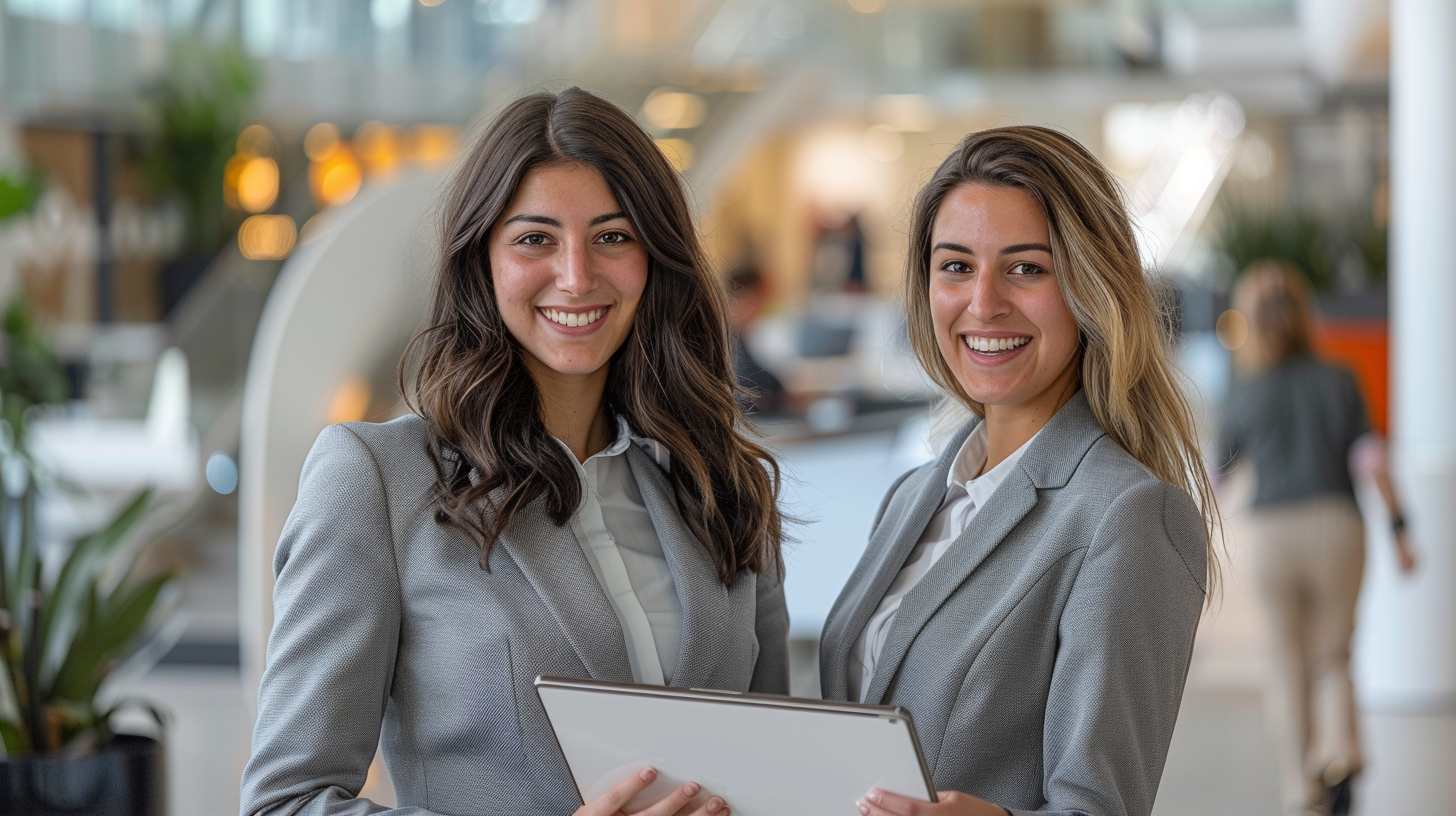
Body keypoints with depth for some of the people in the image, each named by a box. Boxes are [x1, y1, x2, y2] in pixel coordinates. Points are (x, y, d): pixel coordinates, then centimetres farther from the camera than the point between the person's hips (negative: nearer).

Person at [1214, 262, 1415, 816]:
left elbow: (1220, 473, 14)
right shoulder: (1338, 381, 3)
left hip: (1271, 535, 0)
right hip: (1337, 526, 0)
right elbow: (1371, 459, -4)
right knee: (1333, 656, 14)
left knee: (1290, 669, 11)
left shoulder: (1244, 396, 4)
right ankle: (1340, 741, -14)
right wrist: (1399, 529, -1)